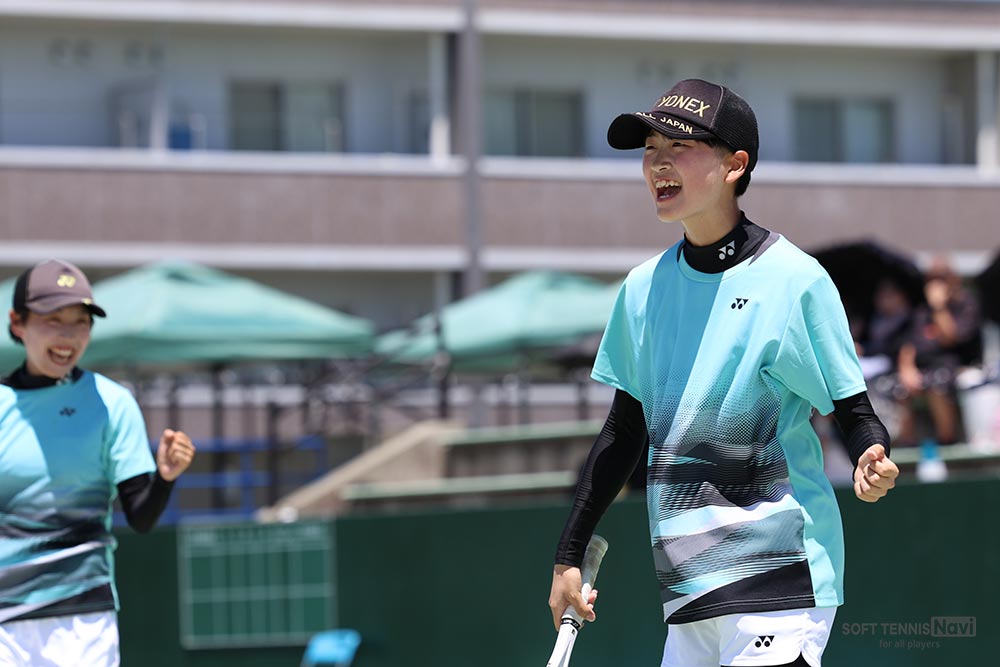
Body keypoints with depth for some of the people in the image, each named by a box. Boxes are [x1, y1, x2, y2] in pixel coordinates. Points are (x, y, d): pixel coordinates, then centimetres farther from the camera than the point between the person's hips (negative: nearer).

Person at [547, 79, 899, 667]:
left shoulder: (794, 278, -6)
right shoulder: (644, 288, 10)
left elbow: (854, 410, -5)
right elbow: (627, 431, 19)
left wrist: (873, 463, -27)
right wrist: (570, 556, 19)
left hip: (780, 581, -6)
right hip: (685, 586, 6)